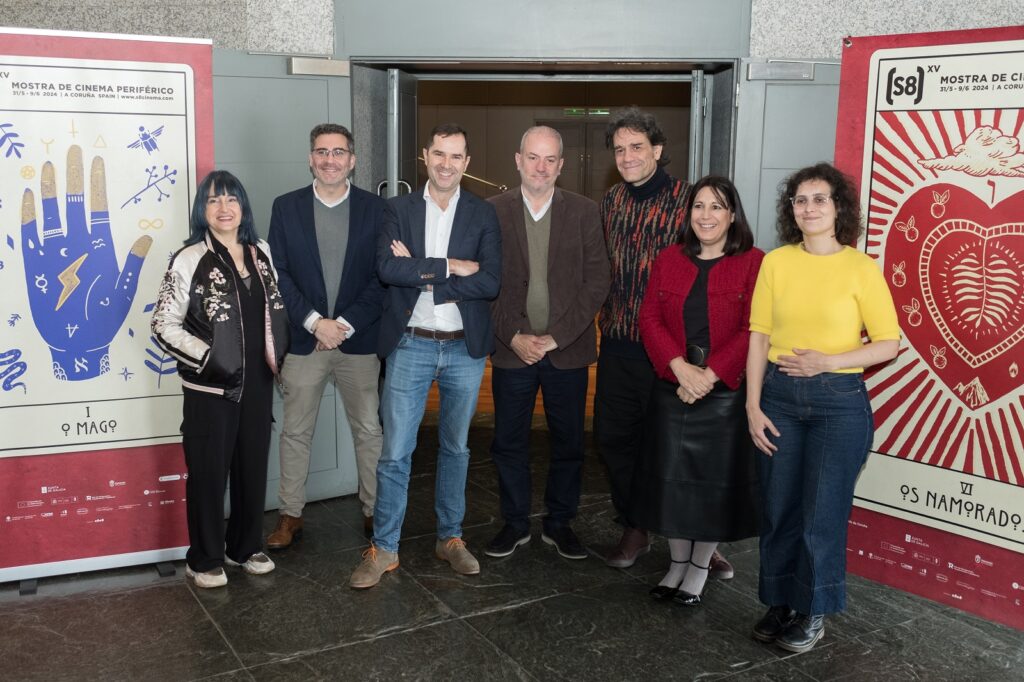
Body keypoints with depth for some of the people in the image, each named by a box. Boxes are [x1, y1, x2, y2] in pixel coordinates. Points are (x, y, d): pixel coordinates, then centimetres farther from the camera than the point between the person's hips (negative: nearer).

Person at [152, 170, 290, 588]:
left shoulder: (261, 252, 6)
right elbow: (164, 325, -11)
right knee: (209, 472, 6)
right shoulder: (189, 260, -11)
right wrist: (208, 358, -17)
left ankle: (245, 547, 32)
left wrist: (278, 353, 6)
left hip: (256, 382, 5)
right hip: (210, 386, -5)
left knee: (253, 467, 14)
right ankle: (205, 559, 21)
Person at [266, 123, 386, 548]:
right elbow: (277, 272, -1)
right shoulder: (286, 207, 4)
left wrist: (345, 324, -11)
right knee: (295, 432, 7)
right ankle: (290, 515, 19)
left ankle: (374, 510, 21)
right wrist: (314, 321, -12)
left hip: (358, 339, 0)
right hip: (303, 338, 0)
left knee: (369, 430, 8)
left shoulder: (375, 209, 2)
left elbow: (382, 276, -3)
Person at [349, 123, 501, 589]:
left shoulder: (483, 215, 1)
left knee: (456, 447, 14)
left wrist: (420, 275, -14)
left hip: (465, 347, 1)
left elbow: (490, 282, -11)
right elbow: (387, 268, -14)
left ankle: (450, 538, 28)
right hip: (410, 345, -1)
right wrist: (449, 266, -17)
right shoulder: (398, 210, 1)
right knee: (395, 451, 0)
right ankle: (384, 548, 13)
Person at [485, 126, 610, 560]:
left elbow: (596, 283, -3)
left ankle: (559, 524, 26)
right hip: (512, 349, 0)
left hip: (567, 350, 0)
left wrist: (556, 337, -11)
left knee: (569, 442, 9)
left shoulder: (584, 212, 0)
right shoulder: (493, 212, 0)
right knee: (508, 442, 8)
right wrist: (514, 337, -10)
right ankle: (515, 523, 25)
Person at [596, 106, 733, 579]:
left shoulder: (686, 200, -7)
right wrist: (604, 319, 11)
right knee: (614, 438, 10)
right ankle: (635, 530, 27)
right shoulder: (609, 203, 9)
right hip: (617, 345, 5)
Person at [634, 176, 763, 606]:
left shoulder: (753, 263, -4)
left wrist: (709, 375, -18)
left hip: (726, 391, -3)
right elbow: (650, 319, 1)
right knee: (671, 475, 8)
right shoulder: (669, 260, 8)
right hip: (672, 388, 3)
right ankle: (678, 563, 26)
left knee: (717, 479, 5)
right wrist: (680, 367, -14)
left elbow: (752, 331, -11)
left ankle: (699, 569, 23)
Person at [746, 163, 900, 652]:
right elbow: (759, 337, 2)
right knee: (778, 508, 10)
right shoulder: (775, 262, 1)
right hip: (778, 396, 3)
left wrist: (829, 362, -17)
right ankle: (780, 602, 29)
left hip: (839, 401, -2)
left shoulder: (861, 268, -5)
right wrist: (753, 406, -3)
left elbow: (889, 344, -4)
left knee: (822, 513, 4)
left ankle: (813, 612, 24)